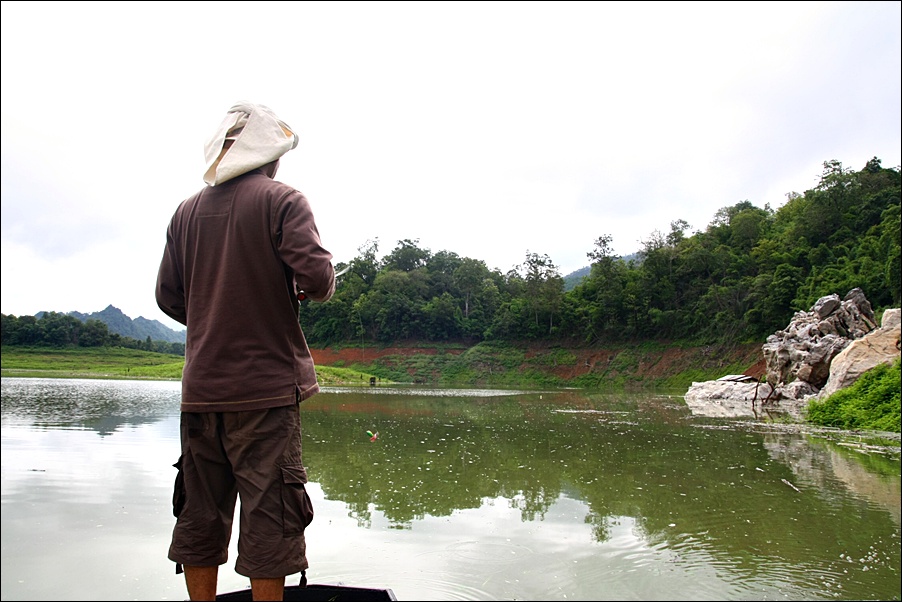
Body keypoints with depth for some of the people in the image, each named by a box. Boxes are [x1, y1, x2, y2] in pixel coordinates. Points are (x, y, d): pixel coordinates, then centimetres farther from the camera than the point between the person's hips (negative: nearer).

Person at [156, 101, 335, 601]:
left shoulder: (187, 210, 10)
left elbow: (168, 296, 10)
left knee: (200, 512, 13)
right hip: (266, 385, -5)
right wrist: (318, 288, 5)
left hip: (201, 387, 5)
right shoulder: (282, 200, -5)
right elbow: (317, 276, -17)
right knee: (269, 512, 1)